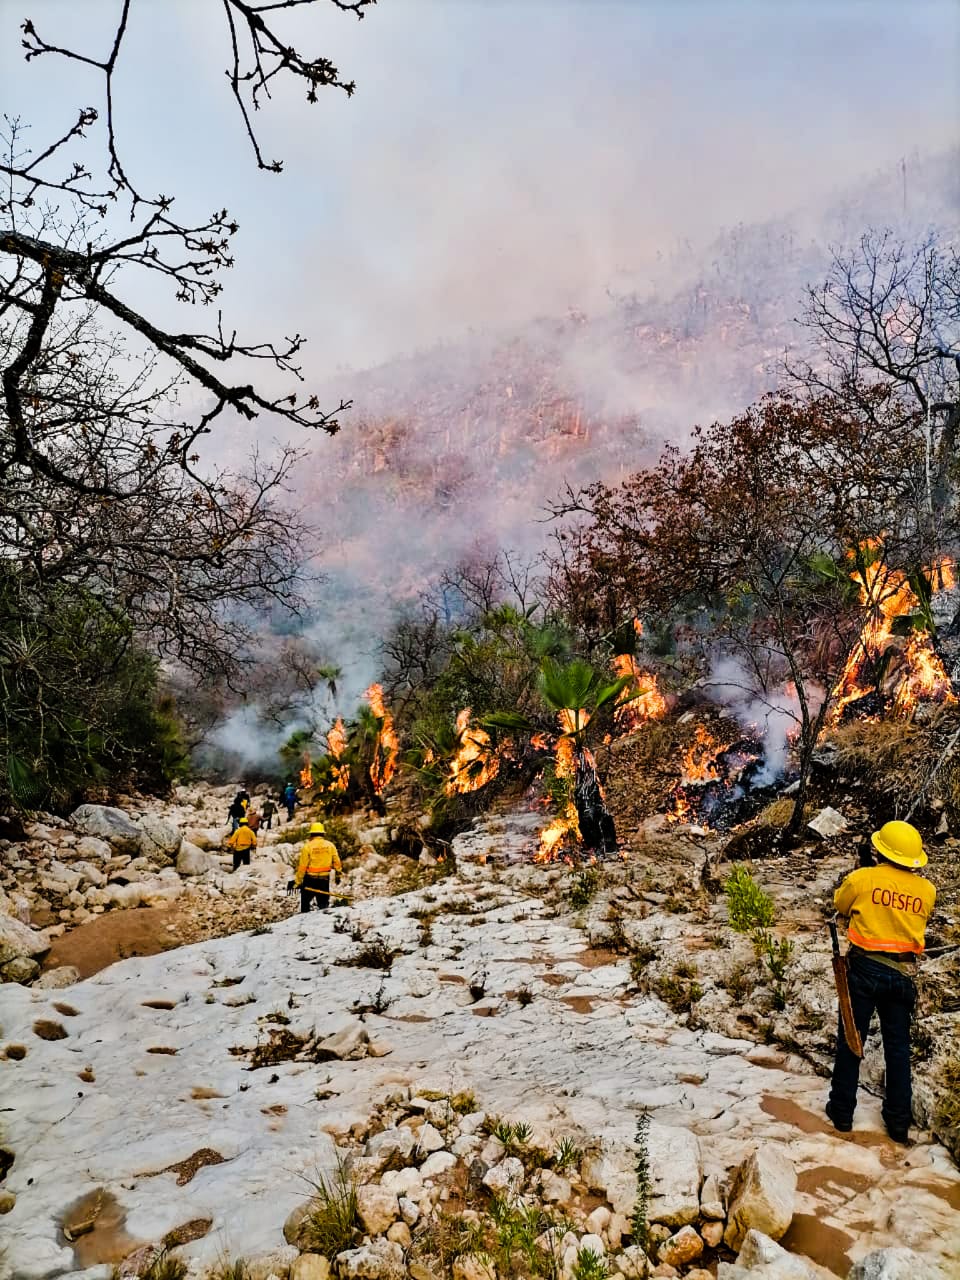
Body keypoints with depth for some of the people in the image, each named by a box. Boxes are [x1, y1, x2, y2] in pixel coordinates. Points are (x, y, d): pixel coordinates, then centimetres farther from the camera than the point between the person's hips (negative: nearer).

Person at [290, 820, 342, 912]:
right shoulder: (330, 845, -2)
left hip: (310, 878, -2)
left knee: (305, 902, 13)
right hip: (325, 879, 2)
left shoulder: (307, 846, -9)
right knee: (324, 903, 13)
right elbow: (337, 862, 2)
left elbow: (302, 866, -9)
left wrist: (298, 881, -2)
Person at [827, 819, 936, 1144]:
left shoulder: (862, 878, -12)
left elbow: (840, 905, 6)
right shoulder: (926, 890, -2)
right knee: (898, 1046, 15)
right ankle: (899, 1121, 21)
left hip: (866, 968, -3)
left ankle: (842, 1112, 16)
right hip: (903, 974, 3)